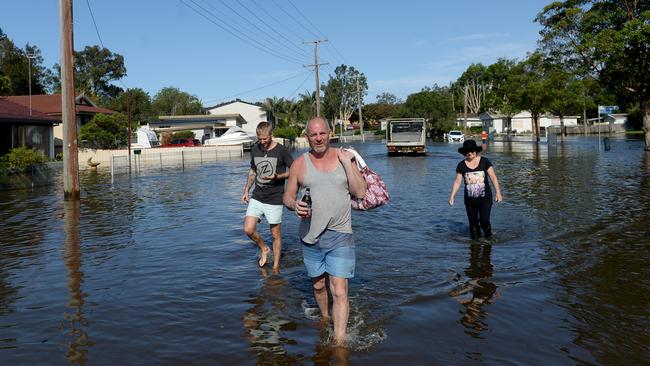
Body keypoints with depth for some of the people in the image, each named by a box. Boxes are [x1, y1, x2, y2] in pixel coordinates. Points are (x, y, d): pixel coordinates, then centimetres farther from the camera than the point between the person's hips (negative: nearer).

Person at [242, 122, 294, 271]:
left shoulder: (281, 151, -9)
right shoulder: (255, 149, 6)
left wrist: (277, 176, -20)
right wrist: (246, 190, 12)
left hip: (274, 199, -4)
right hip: (257, 197, 4)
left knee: (275, 234, 5)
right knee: (248, 229, -9)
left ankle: (276, 267, 21)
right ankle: (264, 248, 20)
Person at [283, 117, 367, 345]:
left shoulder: (344, 158, 1)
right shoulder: (300, 164, 1)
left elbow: (360, 192, -6)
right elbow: (287, 197, 4)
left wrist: (347, 163, -13)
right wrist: (295, 205, -19)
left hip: (340, 235, -2)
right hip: (311, 236, 2)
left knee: (340, 291, -8)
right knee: (318, 285, 19)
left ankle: (339, 342, -3)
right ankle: (325, 318, 45)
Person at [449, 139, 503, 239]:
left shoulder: (484, 162, -3)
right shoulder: (461, 165, 1)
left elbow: (493, 177, -2)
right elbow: (457, 182, 5)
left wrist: (498, 192, -8)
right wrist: (452, 196, -1)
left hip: (485, 198, -2)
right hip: (470, 200, 2)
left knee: (484, 221, -9)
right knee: (473, 223, 5)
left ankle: (488, 237, 18)